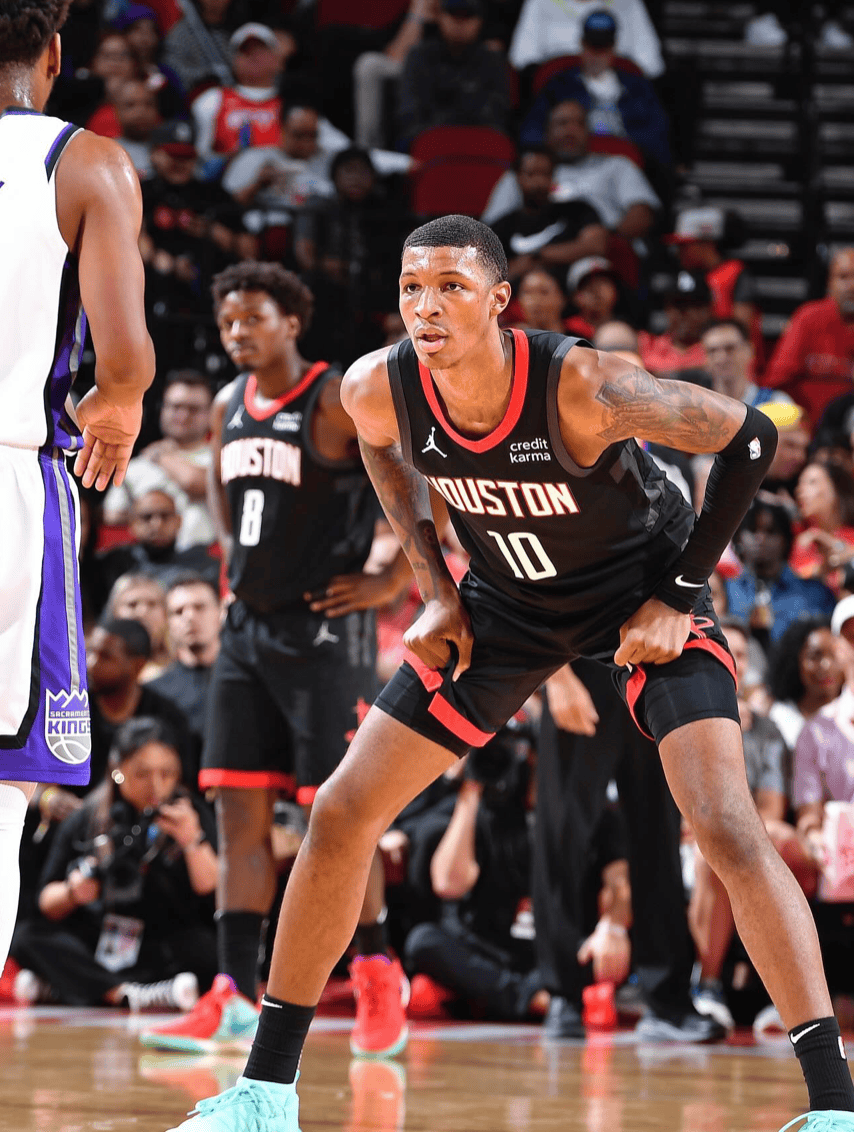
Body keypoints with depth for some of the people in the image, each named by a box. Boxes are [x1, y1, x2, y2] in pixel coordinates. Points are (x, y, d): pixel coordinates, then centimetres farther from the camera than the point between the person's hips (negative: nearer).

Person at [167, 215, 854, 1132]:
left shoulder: (582, 387, -35)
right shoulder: (378, 388, -21)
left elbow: (749, 439, -23)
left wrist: (678, 597, -19)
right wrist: (437, 590, 2)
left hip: (641, 595, -5)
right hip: (509, 602, 5)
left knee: (727, 829, -23)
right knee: (341, 815, 1)